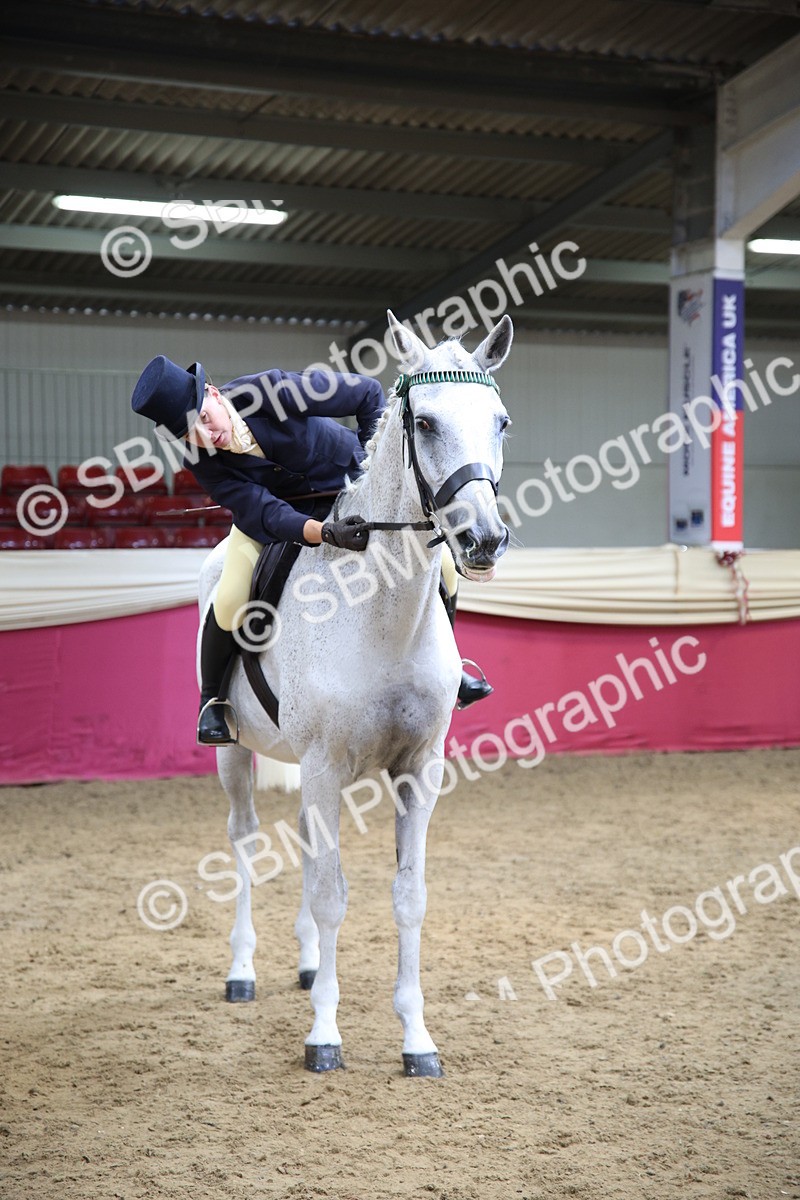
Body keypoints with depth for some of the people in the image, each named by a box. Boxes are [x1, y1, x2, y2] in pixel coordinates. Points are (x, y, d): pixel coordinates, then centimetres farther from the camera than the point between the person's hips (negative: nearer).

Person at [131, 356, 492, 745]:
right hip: (282, 511, 0)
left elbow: (369, 394, -22)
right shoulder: (201, 461, -26)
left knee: (439, 562, -11)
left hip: (350, 486, 0)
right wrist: (325, 533, -52)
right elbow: (262, 512, -35)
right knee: (231, 601, -22)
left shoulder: (271, 391, -34)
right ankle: (211, 700, 5)